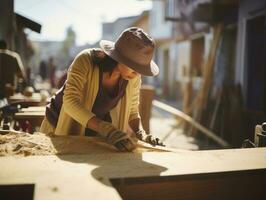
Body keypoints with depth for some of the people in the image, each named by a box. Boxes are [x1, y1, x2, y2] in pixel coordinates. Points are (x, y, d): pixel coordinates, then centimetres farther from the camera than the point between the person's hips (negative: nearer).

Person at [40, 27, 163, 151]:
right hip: (63, 127, -3)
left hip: (95, 134, 3)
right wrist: (106, 129, -48)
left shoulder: (133, 78, -15)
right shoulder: (86, 60, -28)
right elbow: (71, 101, -36)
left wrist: (141, 135, -24)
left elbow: (132, 112, -4)